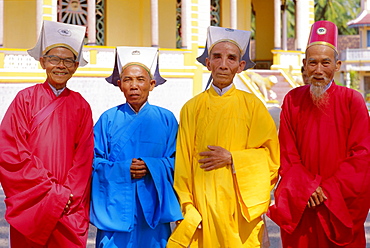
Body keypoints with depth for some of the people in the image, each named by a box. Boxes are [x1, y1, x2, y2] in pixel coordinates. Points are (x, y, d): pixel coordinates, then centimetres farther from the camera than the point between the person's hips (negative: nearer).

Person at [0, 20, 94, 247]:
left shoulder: (81, 107, 7)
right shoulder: (26, 99, 0)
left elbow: (84, 159, 5)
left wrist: (66, 195, -9)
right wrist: (51, 191, -11)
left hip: (69, 211, 2)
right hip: (30, 205, -2)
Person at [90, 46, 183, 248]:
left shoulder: (166, 119, 6)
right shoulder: (108, 119, 4)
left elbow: (176, 161, 3)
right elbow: (94, 161, 2)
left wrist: (151, 167, -15)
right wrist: (123, 169, -14)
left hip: (153, 207, 1)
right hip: (115, 207, 0)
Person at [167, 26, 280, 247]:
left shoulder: (252, 105, 3)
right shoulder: (192, 108, 5)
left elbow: (271, 154, 3)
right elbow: (183, 163, 4)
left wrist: (232, 158, -8)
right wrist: (188, 208, -2)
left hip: (241, 206, 0)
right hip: (203, 204, 1)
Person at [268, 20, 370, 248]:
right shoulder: (293, 100, 2)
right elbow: (287, 154, 1)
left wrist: (328, 190, -13)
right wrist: (307, 187, -12)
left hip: (342, 206, -1)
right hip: (301, 208, 1)